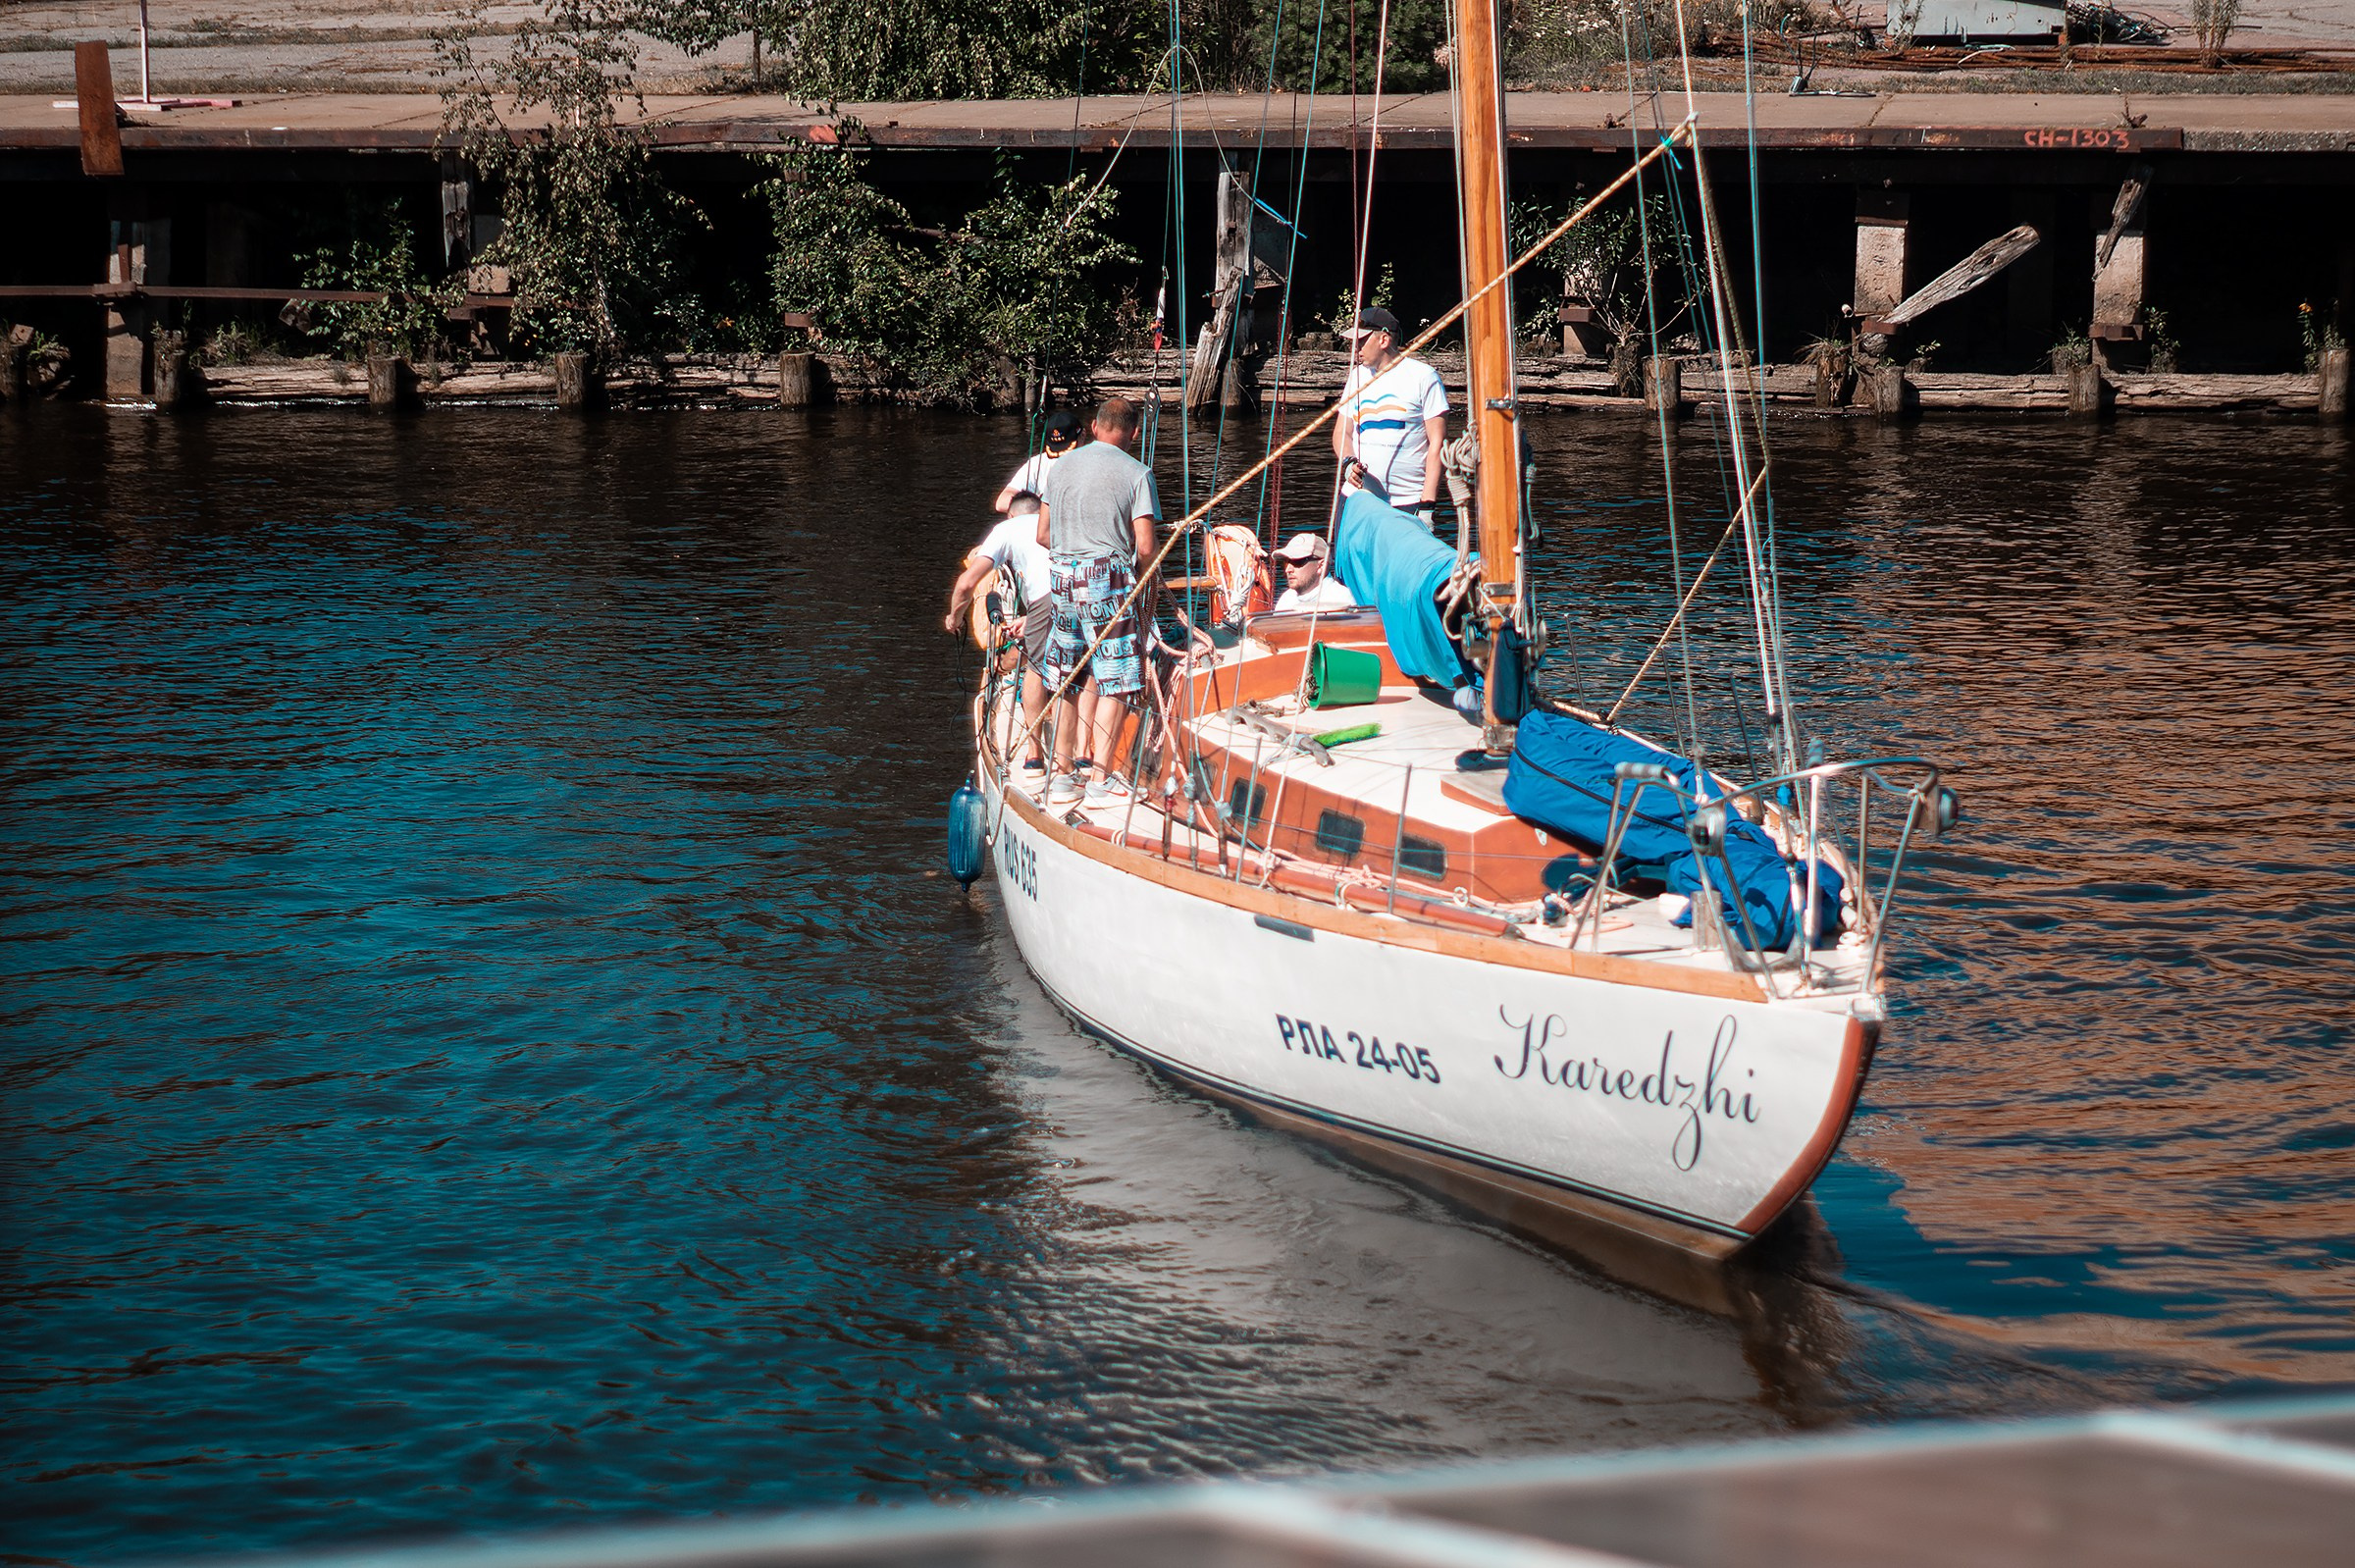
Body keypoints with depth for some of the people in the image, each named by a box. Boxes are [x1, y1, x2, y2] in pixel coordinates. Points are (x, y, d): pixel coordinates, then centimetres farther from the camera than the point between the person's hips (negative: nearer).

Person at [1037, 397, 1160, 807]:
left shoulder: (1060, 467, 9)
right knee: (1113, 683, 0)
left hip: (1063, 575, 5)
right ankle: (1100, 777, -1)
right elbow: (1145, 547, -9)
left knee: (1066, 681, 13)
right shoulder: (1136, 473, -6)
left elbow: (1043, 535, 12)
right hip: (1111, 580, -5)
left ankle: (1062, 773, 15)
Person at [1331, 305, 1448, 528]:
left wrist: (1428, 503, -11)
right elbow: (1342, 432, 19)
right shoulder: (1357, 376, 15)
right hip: (1357, 497, 4)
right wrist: (1348, 461, -5)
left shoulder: (1424, 377, -2)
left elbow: (1437, 443, -4)